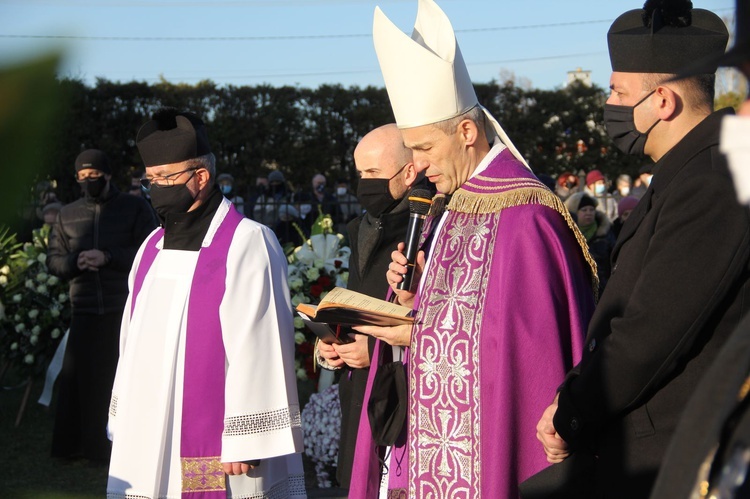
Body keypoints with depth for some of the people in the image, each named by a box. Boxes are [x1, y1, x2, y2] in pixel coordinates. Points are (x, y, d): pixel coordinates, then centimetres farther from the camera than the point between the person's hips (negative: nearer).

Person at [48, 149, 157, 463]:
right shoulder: (67, 215, 14)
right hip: (85, 311, 3)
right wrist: (75, 262, -9)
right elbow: (53, 260, 14)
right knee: (79, 377, 1)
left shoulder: (135, 208, 4)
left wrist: (108, 257, -15)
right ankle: (72, 444, 13)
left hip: (125, 310, -3)